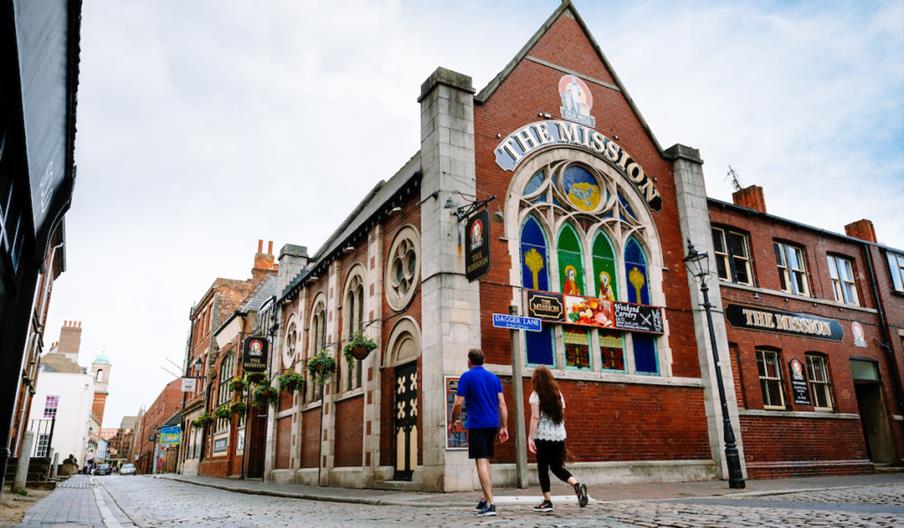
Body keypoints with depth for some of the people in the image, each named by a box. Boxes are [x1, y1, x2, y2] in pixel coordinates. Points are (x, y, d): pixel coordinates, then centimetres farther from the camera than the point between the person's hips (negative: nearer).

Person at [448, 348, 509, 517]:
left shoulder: (467, 376, -3)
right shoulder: (493, 377, 12)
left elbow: (458, 403, -8)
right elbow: (502, 404, 7)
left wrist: (452, 422, 6)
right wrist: (503, 427, 9)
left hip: (476, 425, -6)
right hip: (493, 425, 6)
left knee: (481, 462, -5)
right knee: (485, 461, 18)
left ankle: (490, 504, -9)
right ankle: (486, 499, 21)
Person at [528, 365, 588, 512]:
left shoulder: (536, 395, -5)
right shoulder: (558, 394, 12)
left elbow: (535, 417, -12)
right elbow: (562, 416, 13)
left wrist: (530, 437, -11)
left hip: (543, 435, -5)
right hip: (559, 435, 5)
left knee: (543, 467, 5)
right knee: (557, 467, 14)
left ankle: (547, 501, 5)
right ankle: (577, 485, -10)